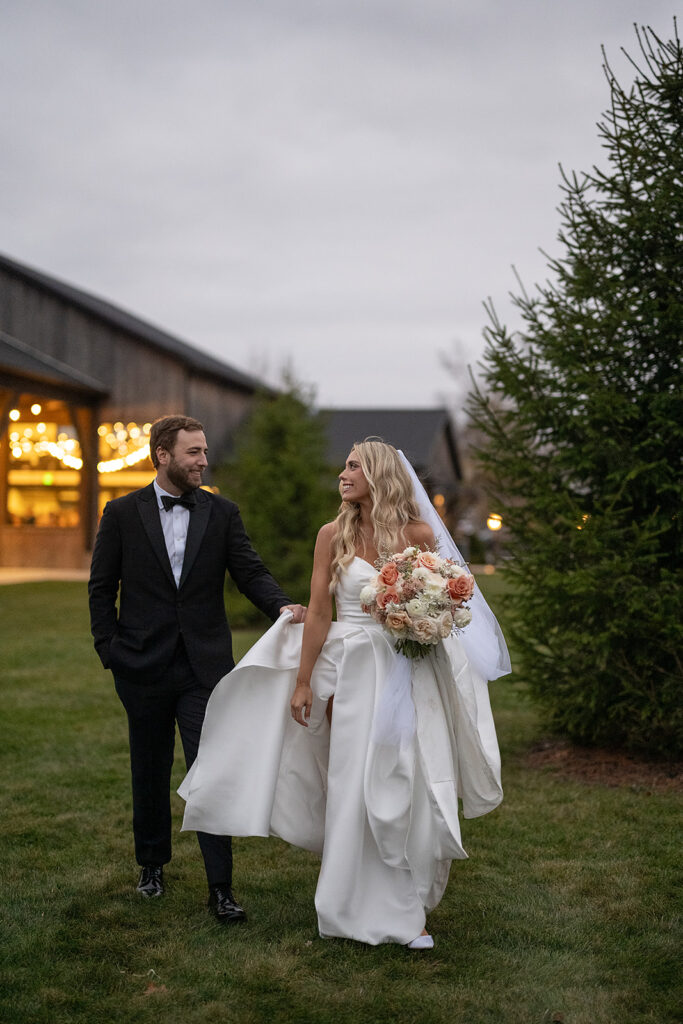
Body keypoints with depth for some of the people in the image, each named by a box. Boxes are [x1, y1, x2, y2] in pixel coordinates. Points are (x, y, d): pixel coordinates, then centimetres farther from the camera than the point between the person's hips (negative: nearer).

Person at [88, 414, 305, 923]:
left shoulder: (223, 512, 4)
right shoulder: (122, 513, 1)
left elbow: (250, 571, -4)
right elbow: (101, 589, 4)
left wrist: (281, 605, -22)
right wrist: (109, 649, -4)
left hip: (205, 666, 0)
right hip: (143, 667, 0)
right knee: (150, 772, 14)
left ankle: (221, 886, 2)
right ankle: (152, 863, 35)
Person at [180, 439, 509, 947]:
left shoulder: (420, 534, 1)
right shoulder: (335, 534, 1)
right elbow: (319, 612, 0)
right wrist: (302, 682, -1)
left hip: (409, 671, 0)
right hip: (352, 671, 0)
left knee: (411, 786, -1)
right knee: (355, 786, 5)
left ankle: (408, 909, 14)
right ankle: (365, 905, 21)